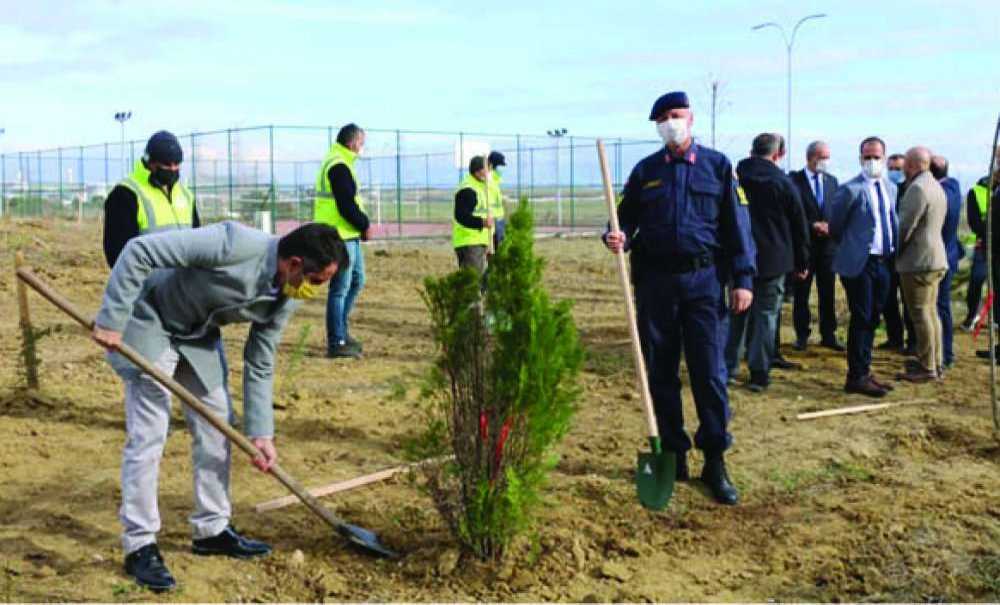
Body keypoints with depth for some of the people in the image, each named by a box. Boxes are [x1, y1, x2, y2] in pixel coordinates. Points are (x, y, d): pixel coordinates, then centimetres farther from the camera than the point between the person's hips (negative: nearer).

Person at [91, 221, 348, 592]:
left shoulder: (284, 300, -10)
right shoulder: (234, 244, -34)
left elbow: (259, 367, 0)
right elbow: (139, 251, -32)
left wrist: (260, 433, -3)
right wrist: (111, 320, -30)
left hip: (196, 333, 8)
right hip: (149, 322, -8)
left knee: (215, 424, 9)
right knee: (148, 435, -9)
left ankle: (211, 530, 23)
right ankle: (139, 546, 2)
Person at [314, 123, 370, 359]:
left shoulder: (336, 162, 18)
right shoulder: (339, 167, -16)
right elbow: (346, 205, -21)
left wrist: (363, 224, 7)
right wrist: (365, 225, -8)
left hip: (349, 235, 11)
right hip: (340, 236, -11)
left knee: (357, 280, 19)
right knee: (340, 289, -5)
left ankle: (341, 331, 27)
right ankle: (336, 343, 0)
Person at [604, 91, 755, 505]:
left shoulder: (716, 165, 6)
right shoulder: (645, 171, 11)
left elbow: (736, 223, 3)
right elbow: (627, 219, 15)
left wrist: (743, 278, -4)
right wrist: (616, 238, -9)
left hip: (704, 279, -2)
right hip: (655, 280, 2)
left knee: (709, 373, -3)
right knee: (660, 373, 6)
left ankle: (715, 463, 5)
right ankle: (673, 455, 18)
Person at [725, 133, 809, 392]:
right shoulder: (783, 183, -7)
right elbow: (799, 225, -2)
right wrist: (802, 263, 8)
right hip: (772, 261, -3)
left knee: (736, 313, 15)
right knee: (765, 315, 3)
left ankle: (727, 366, 18)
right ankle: (759, 373, 3)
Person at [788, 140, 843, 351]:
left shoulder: (832, 180, 11)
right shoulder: (794, 180, -4)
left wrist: (830, 226, -8)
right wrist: (813, 225, -16)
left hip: (828, 242, 4)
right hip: (803, 242, -4)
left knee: (828, 292, 6)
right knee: (801, 292, 4)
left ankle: (828, 335, 13)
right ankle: (802, 335, 12)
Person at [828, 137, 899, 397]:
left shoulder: (890, 187, 10)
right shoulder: (850, 189, -12)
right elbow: (835, 227, -3)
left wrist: (893, 249, 17)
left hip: (882, 261, 7)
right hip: (859, 263, -7)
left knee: (872, 319, 13)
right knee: (861, 319, -4)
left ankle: (864, 371, 23)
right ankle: (856, 377, 4)